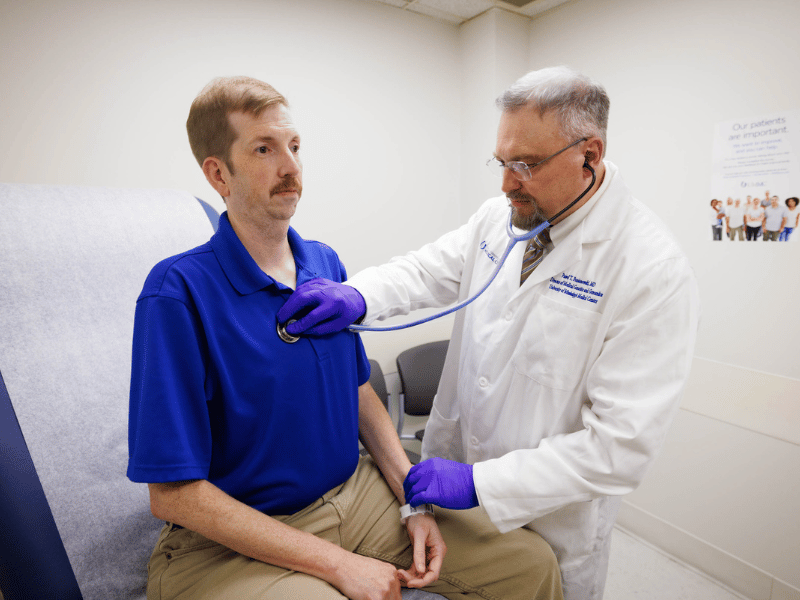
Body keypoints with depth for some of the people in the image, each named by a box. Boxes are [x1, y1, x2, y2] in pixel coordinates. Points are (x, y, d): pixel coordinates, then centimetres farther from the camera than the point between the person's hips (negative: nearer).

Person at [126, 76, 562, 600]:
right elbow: (172, 494, -17)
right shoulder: (179, 292, -18)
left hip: (357, 491, 5)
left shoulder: (327, 265, 2)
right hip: (233, 543, -4)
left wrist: (414, 499, -1)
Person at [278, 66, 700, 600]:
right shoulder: (500, 216, -5)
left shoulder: (656, 272, -24)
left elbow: (621, 446, -25)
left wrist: (479, 483, -25)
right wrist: (356, 297, -23)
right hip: (450, 458, 5)